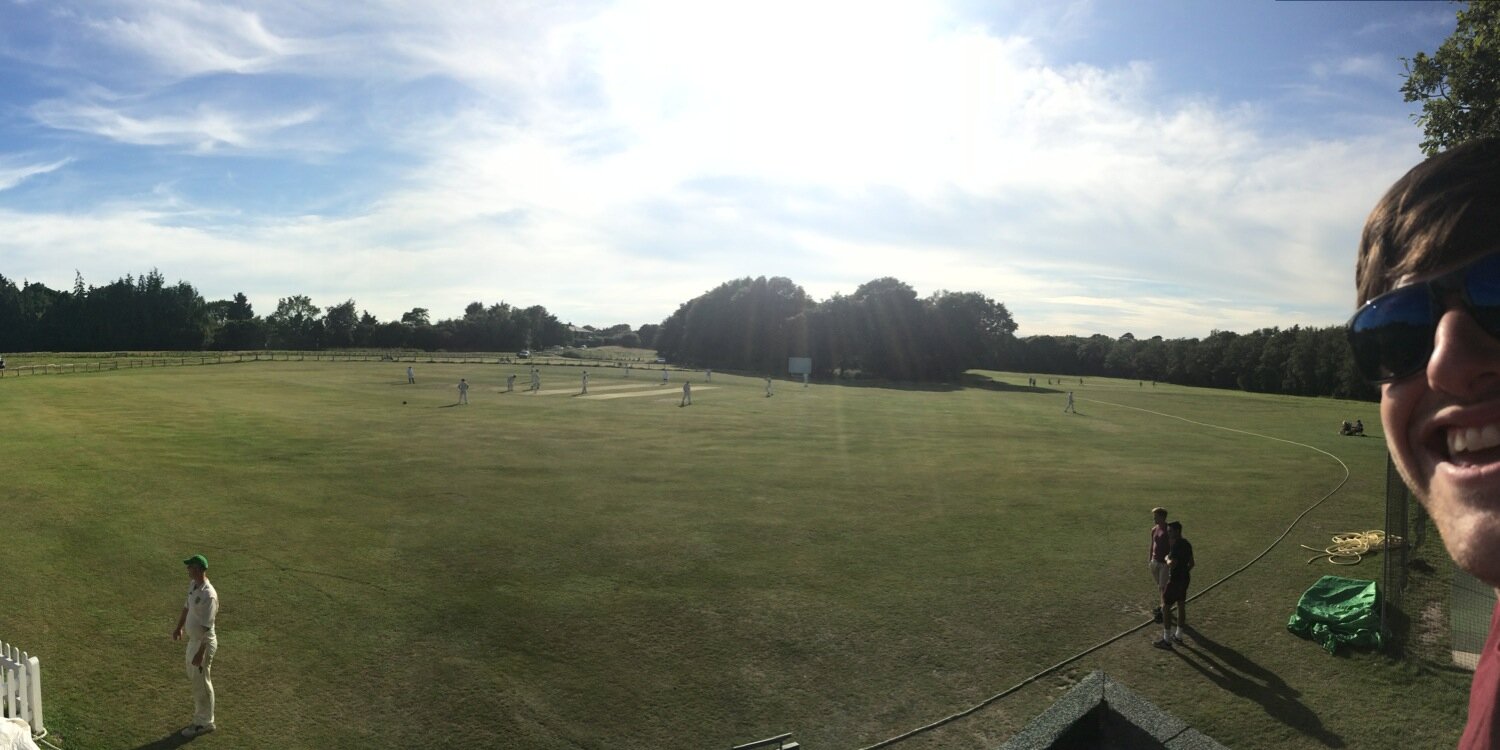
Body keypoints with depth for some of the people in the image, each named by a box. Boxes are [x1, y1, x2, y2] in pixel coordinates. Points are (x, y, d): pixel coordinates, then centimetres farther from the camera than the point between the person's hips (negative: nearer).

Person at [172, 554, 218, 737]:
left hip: (204, 643, -9)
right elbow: (187, 607, 20)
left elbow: (207, 627, -27)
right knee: (194, 679, 21)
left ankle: (204, 723, 18)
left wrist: (200, 652, -26)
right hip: (193, 640, 9)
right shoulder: (193, 586, 1)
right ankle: (202, 716, 36)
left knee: (201, 683, 4)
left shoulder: (208, 595, -28)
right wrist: (179, 627, 26)